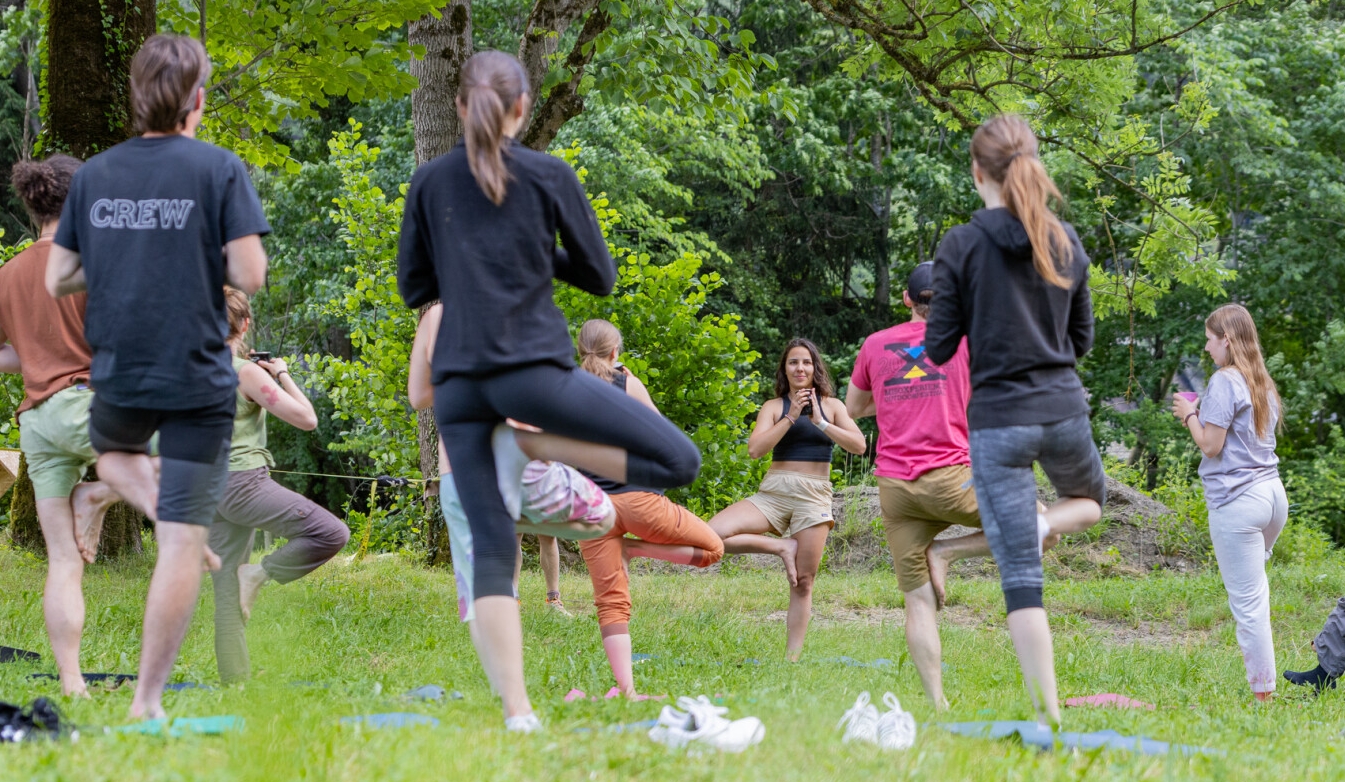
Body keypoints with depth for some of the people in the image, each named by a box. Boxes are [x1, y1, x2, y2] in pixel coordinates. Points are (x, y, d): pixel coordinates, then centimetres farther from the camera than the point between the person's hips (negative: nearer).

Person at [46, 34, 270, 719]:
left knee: (113, 450, 37)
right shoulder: (219, 169, -9)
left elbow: (57, 281, 6)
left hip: (118, 374, 3)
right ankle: (148, 698, 0)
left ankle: (173, 525, 10)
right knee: (181, 541, 1)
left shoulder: (93, 174, 3)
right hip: (198, 379, -3)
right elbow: (249, 276, -13)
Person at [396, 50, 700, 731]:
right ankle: (532, 443, -8)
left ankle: (516, 712, -8)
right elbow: (601, 277, 8)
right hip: (533, 367, -4)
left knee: (491, 549, 2)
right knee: (678, 461, 2)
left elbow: (413, 287, 14)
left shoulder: (430, 182, 9)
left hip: (457, 381, 4)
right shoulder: (549, 176, 2)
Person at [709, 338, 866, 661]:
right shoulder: (774, 407, 8)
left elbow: (859, 445, -2)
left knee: (803, 583, -3)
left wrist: (821, 422, -10)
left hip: (814, 496, -1)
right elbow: (755, 449, -6)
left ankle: (792, 659, 2)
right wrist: (791, 417, -11)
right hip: (773, 493, 1)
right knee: (712, 534, -22)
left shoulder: (831, 406, 10)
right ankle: (781, 547, -4)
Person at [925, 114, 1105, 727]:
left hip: (998, 418, -3)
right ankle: (1046, 524, 0)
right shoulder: (1064, 241, 5)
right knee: (1092, 498, 35)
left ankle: (1048, 715, -9)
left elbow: (938, 349, -5)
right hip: (1064, 410, 3)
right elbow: (1081, 339, 12)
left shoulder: (961, 246, -9)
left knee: (1020, 578, -1)